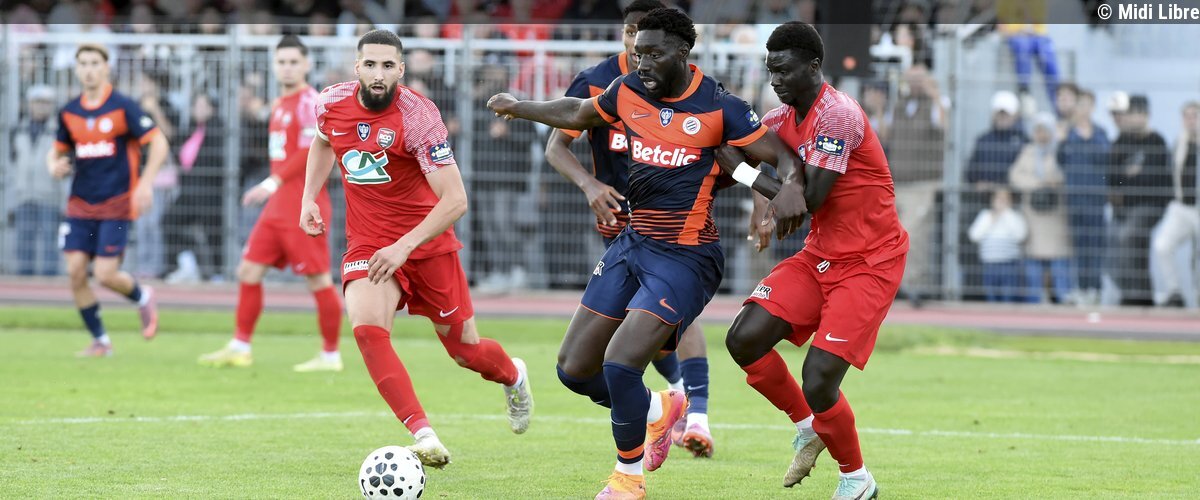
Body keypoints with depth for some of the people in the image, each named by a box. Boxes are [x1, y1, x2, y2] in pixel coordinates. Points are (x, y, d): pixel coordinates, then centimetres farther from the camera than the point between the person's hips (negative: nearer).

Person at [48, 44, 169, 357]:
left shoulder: (123, 107, -7)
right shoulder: (69, 113, 8)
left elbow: (158, 143, -8)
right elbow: (58, 150, 22)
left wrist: (146, 184, -18)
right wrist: (54, 166, -3)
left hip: (116, 204, -5)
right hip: (81, 203, 5)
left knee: (105, 274, -12)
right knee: (75, 272, -6)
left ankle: (142, 298, 22)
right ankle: (100, 341, 9)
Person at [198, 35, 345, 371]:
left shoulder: (309, 102, -11)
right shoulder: (281, 105, 16)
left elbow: (312, 151, -22)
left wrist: (275, 182, -24)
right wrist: (273, 188, 17)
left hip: (304, 208, -9)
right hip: (277, 207, 9)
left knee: (318, 280, -4)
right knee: (249, 271, 8)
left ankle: (330, 356, 3)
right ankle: (240, 348, 14)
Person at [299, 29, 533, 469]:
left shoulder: (418, 116, -22)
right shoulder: (332, 104, -6)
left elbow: (455, 200, -26)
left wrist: (405, 246, -34)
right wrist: (309, 198, 10)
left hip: (427, 244, -3)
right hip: (367, 245, 3)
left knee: (466, 351, 8)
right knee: (367, 328, -26)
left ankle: (513, 377, 45)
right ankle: (423, 435, -31)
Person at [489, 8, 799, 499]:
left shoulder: (719, 107, -12)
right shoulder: (628, 92, 3)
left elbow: (781, 155, -10)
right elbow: (576, 114, 23)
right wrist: (517, 107, 35)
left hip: (685, 257, -7)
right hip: (632, 242, 7)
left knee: (619, 364, -19)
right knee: (573, 368, 5)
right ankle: (658, 410, 33)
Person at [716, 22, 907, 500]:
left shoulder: (837, 115, -21)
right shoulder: (783, 119, 5)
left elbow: (807, 201, -25)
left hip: (868, 263, -8)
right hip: (819, 257, 8)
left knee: (818, 382, -17)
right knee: (744, 339, -7)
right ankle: (807, 429, 17)